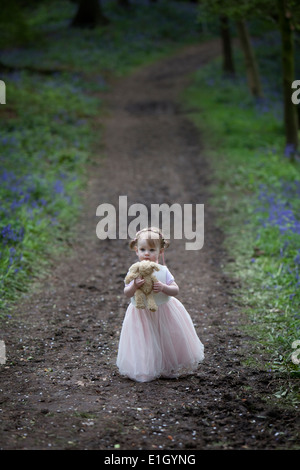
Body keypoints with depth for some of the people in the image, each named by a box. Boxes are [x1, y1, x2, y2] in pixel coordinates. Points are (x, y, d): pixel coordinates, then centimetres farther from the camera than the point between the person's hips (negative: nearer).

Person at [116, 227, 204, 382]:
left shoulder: (163, 271, -7)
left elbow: (176, 290, -8)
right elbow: (127, 293, -10)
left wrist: (163, 287, -27)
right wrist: (134, 286, -30)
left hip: (163, 312, 1)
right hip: (141, 315, -1)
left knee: (167, 343, 10)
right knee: (144, 344, 1)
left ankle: (170, 368, 29)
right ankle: (145, 370, 19)